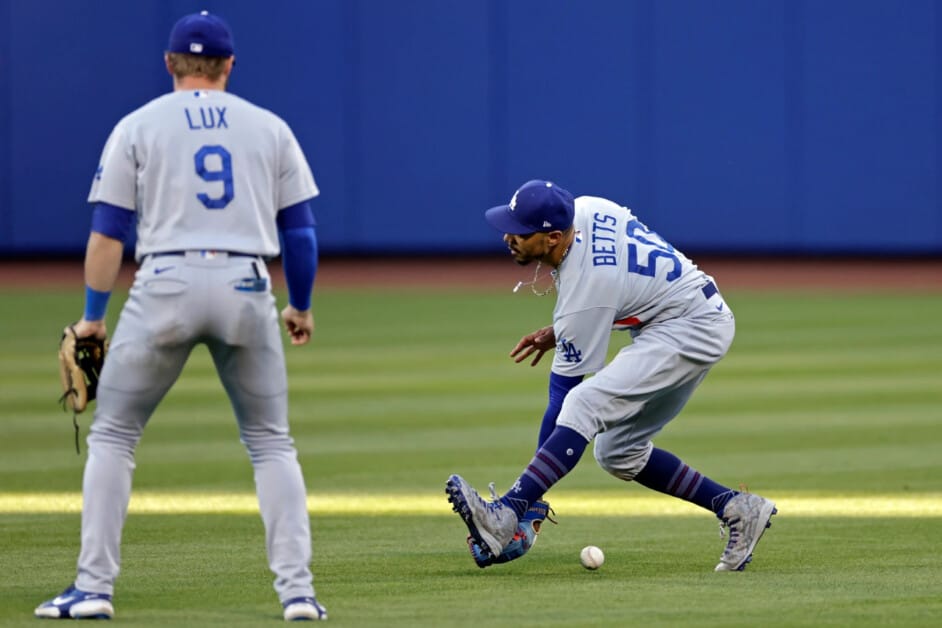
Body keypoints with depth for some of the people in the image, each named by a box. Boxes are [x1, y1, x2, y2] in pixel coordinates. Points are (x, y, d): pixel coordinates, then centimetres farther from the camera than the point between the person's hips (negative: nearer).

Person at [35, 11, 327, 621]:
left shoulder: (138, 126, 7)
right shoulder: (270, 128, 12)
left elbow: (108, 231, 2)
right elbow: (300, 230, 11)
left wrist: (92, 317, 8)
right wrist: (301, 307, 23)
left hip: (167, 285, -2)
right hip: (247, 289, 2)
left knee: (112, 434, 9)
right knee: (271, 442, 13)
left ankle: (94, 588, 1)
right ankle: (297, 588, 1)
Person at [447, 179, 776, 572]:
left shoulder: (583, 289, -26)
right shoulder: (583, 211, -5)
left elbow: (564, 391, -22)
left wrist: (530, 495, -17)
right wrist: (557, 334, 7)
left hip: (693, 330, -10)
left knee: (586, 403, -29)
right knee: (617, 454, 12)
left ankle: (503, 518, -42)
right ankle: (738, 509, 16)